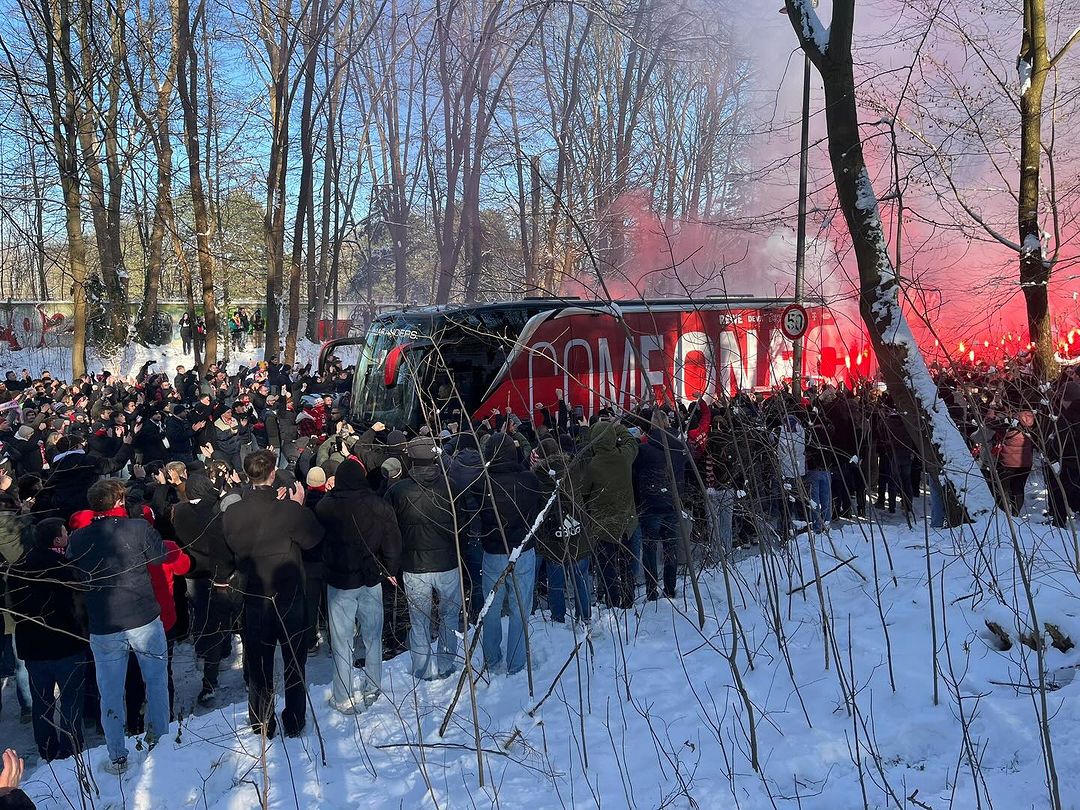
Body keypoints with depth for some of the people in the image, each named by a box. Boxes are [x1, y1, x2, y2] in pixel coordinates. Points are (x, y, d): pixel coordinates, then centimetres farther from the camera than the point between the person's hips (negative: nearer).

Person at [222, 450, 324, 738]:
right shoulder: (289, 509, -21)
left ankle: (262, 724, 25)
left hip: (253, 598, 2)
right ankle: (294, 722, 23)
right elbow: (313, 538, -6)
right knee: (294, 661, 15)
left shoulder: (232, 513, -11)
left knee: (257, 663, 16)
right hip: (289, 596, -2)